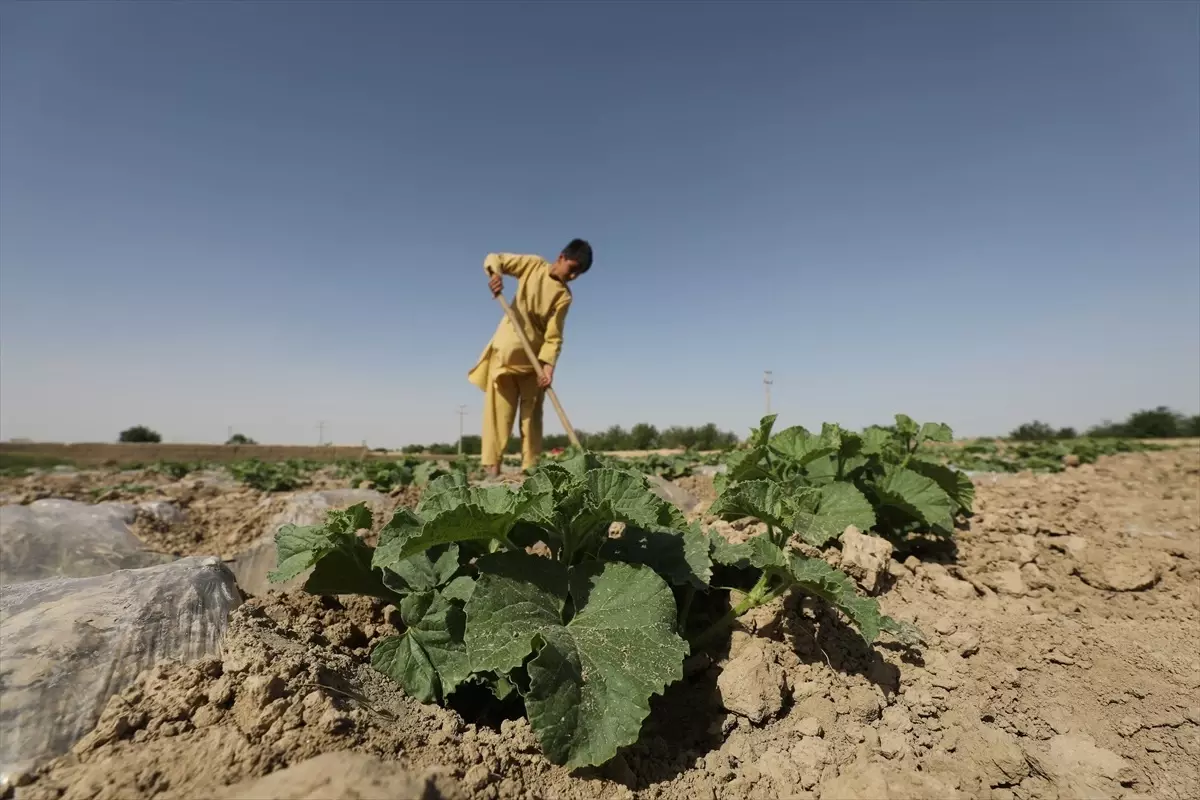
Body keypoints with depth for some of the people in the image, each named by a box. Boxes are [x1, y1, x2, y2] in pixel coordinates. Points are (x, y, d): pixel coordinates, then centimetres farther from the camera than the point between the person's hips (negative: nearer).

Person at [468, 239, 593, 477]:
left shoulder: (564, 296, -3)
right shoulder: (533, 264, -2)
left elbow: (553, 335, -9)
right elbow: (494, 258, 1)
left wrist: (548, 364, -26)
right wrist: (496, 273, -22)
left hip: (534, 357, 1)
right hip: (506, 349, -1)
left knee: (532, 414, 1)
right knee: (500, 409, -2)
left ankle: (530, 468, 2)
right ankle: (491, 465, -4)